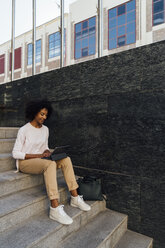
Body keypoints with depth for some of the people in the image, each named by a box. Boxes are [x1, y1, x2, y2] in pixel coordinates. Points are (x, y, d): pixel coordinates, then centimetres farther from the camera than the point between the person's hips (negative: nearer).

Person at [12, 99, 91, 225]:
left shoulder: (45, 129, 8)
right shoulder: (24, 130, -11)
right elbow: (15, 153, -12)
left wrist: (47, 151, -8)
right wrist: (38, 155, -21)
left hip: (40, 160, 6)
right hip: (25, 163, -6)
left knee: (66, 159, -17)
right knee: (50, 164, -36)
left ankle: (75, 198, -14)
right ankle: (55, 208, -36)